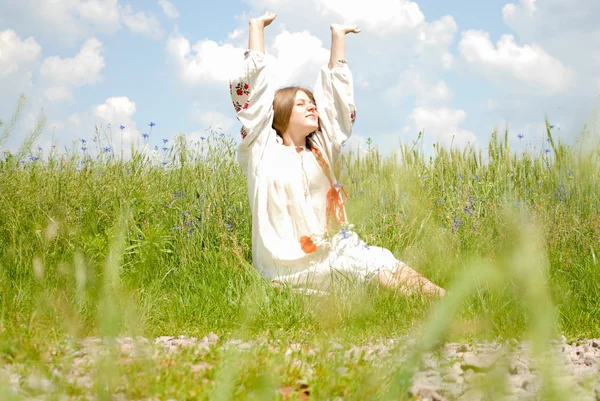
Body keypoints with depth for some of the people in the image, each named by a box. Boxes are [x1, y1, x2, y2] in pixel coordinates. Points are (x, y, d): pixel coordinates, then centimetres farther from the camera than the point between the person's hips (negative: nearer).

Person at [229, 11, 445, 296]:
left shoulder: (321, 149, 13)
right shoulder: (262, 149, 2)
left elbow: (336, 88, 16)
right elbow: (253, 82, 0)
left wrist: (338, 35, 21)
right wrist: (257, 27, 8)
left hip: (331, 251, 4)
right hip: (285, 269, -4)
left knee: (385, 269, -18)